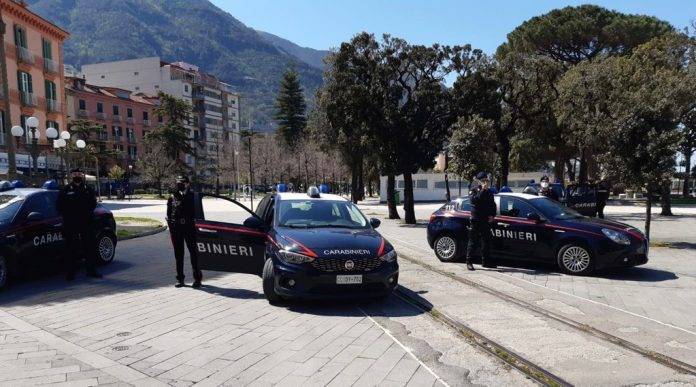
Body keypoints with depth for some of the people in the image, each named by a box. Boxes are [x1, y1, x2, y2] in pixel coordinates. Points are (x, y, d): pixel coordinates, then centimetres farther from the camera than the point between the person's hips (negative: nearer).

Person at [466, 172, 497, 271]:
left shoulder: (489, 192, 13)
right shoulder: (473, 191, -4)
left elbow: (493, 205, 20)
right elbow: (474, 200, -25)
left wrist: (492, 215, 4)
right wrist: (482, 190, -24)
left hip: (486, 221, 6)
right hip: (476, 221, -6)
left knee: (486, 241, 10)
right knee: (473, 242, -2)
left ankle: (486, 261, 20)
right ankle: (469, 262, 4)